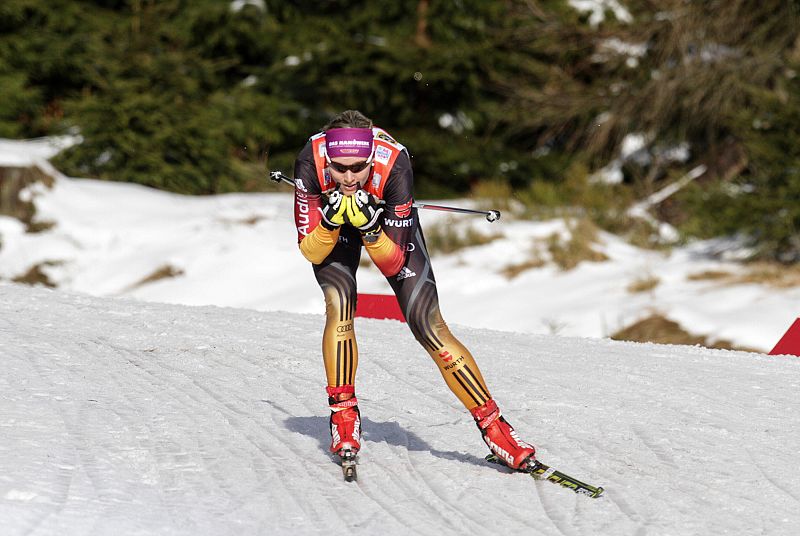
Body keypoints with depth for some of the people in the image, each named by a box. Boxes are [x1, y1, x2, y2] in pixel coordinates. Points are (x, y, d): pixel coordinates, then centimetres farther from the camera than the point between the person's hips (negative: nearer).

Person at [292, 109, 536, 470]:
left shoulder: (393, 164, -38)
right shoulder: (311, 163, -36)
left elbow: (394, 263, -31)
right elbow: (311, 252, -26)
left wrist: (371, 230, -48)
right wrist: (331, 221, -44)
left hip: (389, 218, 0)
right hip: (328, 226, 1)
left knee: (429, 326, -10)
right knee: (339, 301, -26)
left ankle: (492, 424, -2)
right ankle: (342, 414, -8)